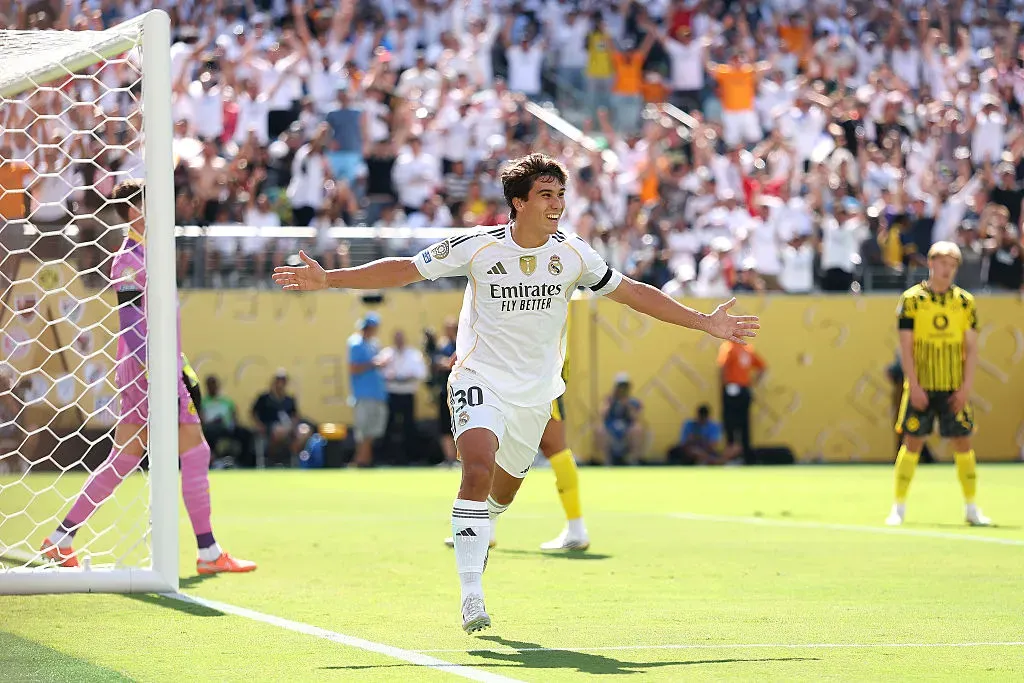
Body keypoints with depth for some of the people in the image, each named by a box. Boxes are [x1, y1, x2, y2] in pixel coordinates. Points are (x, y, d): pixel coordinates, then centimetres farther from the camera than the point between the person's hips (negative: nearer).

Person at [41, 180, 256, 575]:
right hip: (145, 369, -10)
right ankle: (208, 553, -5)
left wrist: (183, 368, 25)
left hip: (161, 368, 10)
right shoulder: (129, 259, -11)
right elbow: (130, 324, -18)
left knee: (122, 461, 10)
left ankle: (61, 539, 14)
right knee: (195, 452, -8)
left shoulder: (148, 254, 18)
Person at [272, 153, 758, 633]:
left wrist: (703, 322, 3)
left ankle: (472, 533, 53)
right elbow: (403, 269, -6)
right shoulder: (478, 247, -12)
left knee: (505, 488, 15)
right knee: (478, 469, -27)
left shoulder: (573, 255, -5)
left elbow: (632, 293, 5)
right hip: (480, 380, -4)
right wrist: (328, 279, -13)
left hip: (536, 392, 4)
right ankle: (471, 597, -26)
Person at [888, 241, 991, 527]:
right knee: (912, 442, -2)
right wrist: (914, 386, -10)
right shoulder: (911, 299, -1)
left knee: (963, 443, 1)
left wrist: (966, 387, -3)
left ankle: (971, 508, 9)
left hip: (954, 389, 2)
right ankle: (899, 508, 6)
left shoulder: (965, 301, 5)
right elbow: (906, 347, -3)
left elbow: (971, 348, 5)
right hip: (921, 387, -2)